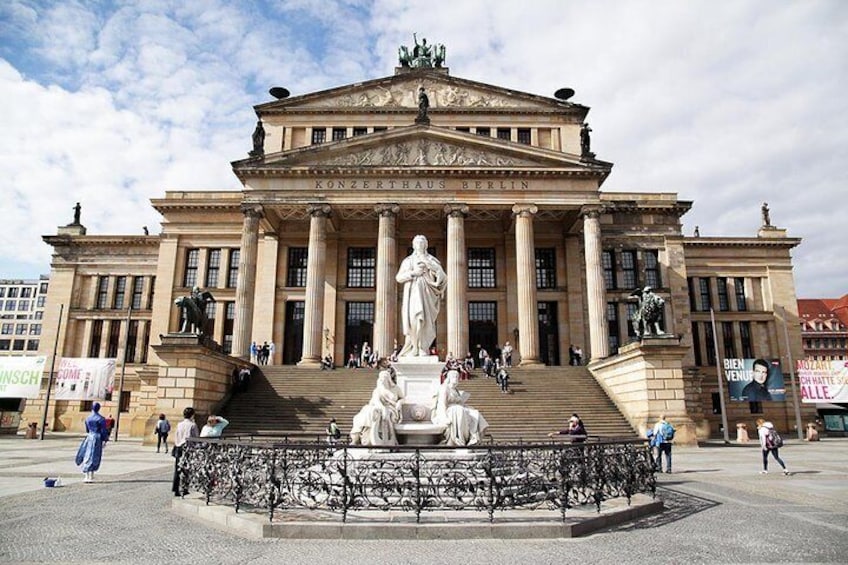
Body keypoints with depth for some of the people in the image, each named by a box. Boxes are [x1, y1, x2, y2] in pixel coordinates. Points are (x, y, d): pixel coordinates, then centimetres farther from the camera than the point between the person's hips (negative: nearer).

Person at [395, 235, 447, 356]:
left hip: (426, 293, -1)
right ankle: (412, 350, -14)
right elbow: (398, 277, 9)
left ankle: (423, 349, -17)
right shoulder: (407, 261, 20)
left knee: (425, 319, -18)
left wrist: (427, 263, -8)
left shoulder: (432, 260, 15)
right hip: (412, 293, 1)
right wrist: (413, 273, -5)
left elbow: (442, 276, 0)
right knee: (412, 318, -17)